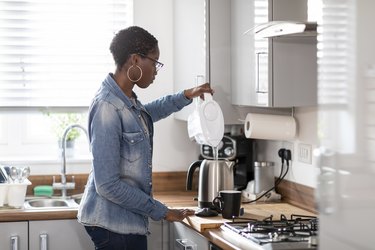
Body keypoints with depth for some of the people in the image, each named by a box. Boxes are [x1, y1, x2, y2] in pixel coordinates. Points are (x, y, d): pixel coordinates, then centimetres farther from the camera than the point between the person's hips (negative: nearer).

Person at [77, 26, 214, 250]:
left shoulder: (127, 100, 6)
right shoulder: (108, 107, -21)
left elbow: (145, 114, 34)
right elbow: (108, 185, -23)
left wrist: (185, 97, 23)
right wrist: (161, 211, -16)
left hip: (129, 220, 9)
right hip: (113, 224, -9)